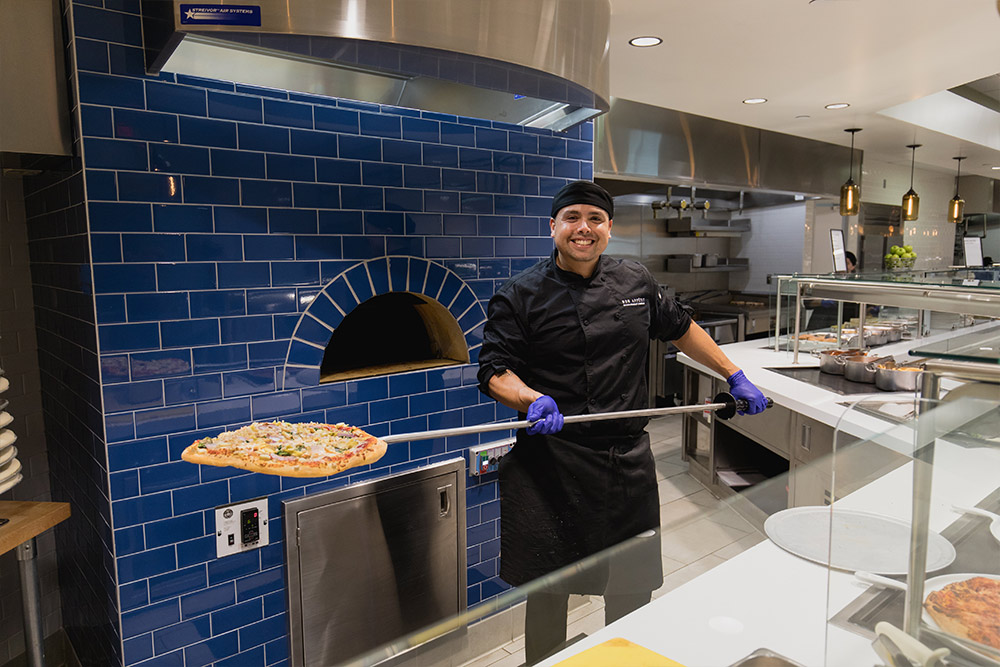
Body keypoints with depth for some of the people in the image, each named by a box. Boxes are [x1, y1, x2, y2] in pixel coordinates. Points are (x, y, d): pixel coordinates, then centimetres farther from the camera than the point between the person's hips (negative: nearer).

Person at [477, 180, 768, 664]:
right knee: (548, 585, 8)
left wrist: (734, 377, 19)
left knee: (633, 585, 14)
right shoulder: (521, 295, -5)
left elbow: (680, 329, 20)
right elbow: (494, 370, -8)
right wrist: (534, 400, -27)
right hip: (551, 462, -3)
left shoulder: (635, 282, 6)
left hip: (627, 459, 4)